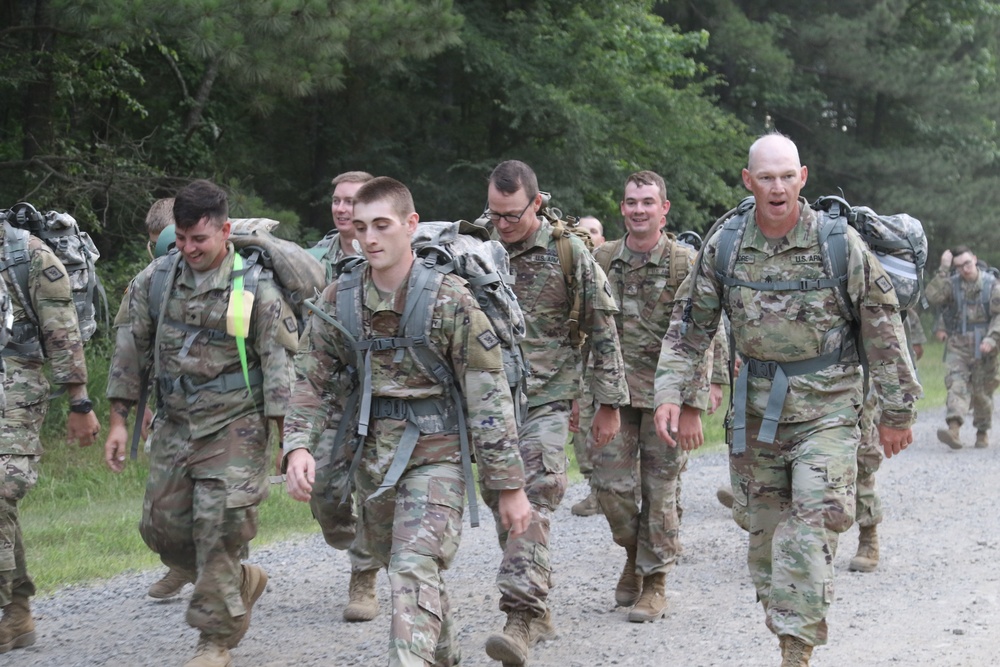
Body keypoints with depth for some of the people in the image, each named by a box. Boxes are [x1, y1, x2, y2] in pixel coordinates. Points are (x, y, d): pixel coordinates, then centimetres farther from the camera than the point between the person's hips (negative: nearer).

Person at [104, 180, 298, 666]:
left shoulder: (255, 288, -9)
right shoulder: (154, 280, 3)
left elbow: (281, 365, -6)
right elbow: (131, 350, 9)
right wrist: (118, 421, 6)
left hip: (234, 427, -5)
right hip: (174, 426, 5)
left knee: (218, 530, -11)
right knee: (163, 528, 6)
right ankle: (241, 582, 30)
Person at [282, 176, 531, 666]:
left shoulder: (449, 299, -12)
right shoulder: (338, 300, 1)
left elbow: (488, 395, -11)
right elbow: (310, 380, 6)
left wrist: (509, 485, -11)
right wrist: (298, 445, -13)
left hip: (433, 455, -6)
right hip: (371, 456, 6)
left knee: (415, 572, -19)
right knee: (401, 567, 19)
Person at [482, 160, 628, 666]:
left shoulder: (569, 254, -4)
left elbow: (602, 332, 1)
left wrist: (608, 403, 1)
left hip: (545, 401, -4)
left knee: (533, 504, -16)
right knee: (504, 505, 8)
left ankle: (522, 618, -22)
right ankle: (538, 613, 21)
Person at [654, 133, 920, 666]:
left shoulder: (839, 243, -10)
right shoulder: (724, 246, -2)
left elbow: (882, 327, -3)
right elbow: (690, 326, 8)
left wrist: (897, 410, -1)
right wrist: (671, 392, -4)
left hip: (825, 407, -4)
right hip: (756, 407, 4)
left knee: (811, 525, -15)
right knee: (763, 528, 9)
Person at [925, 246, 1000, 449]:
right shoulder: (952, 284, 3)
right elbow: (933, 297, -13)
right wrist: (943, 270, -15)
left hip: (983, 347, -1)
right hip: (957, 345, 1)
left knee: (982, 392, 7)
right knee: (956, 385, -17)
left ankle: (983, 432, 25)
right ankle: (954, 429, -31)